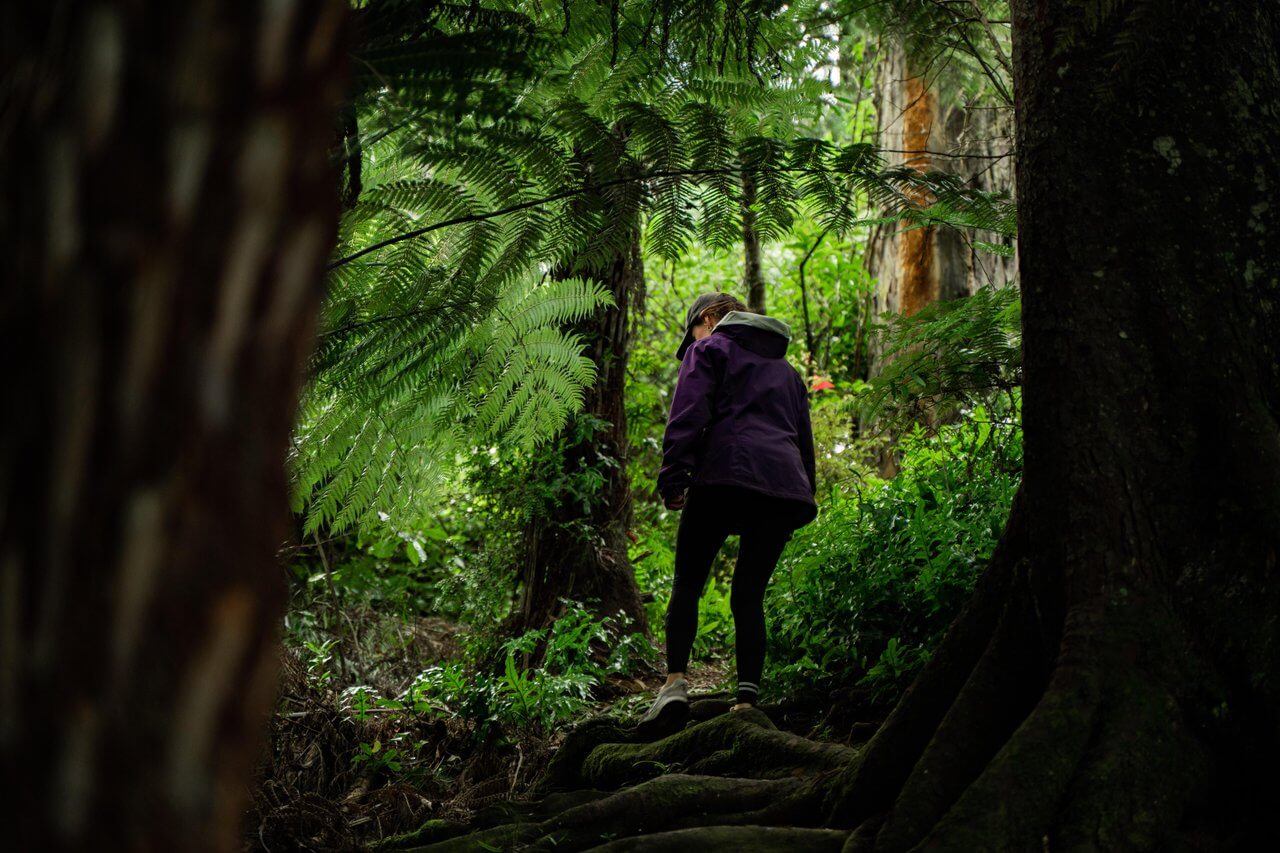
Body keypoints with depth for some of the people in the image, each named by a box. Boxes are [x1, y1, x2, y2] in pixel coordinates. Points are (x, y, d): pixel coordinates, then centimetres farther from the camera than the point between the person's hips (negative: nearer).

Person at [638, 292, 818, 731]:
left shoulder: (709, 349, 13)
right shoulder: (786, 369, 32)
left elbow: (688, 416, -2)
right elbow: (804, 438, 30)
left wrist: (673, 480, -6)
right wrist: (804, 496, 29)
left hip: (726, 476, -5)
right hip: (786, 485, 5)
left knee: (687, 584, 1)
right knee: (749, 593, 7)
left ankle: (675, 681, -16)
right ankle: (747, 699, -5)